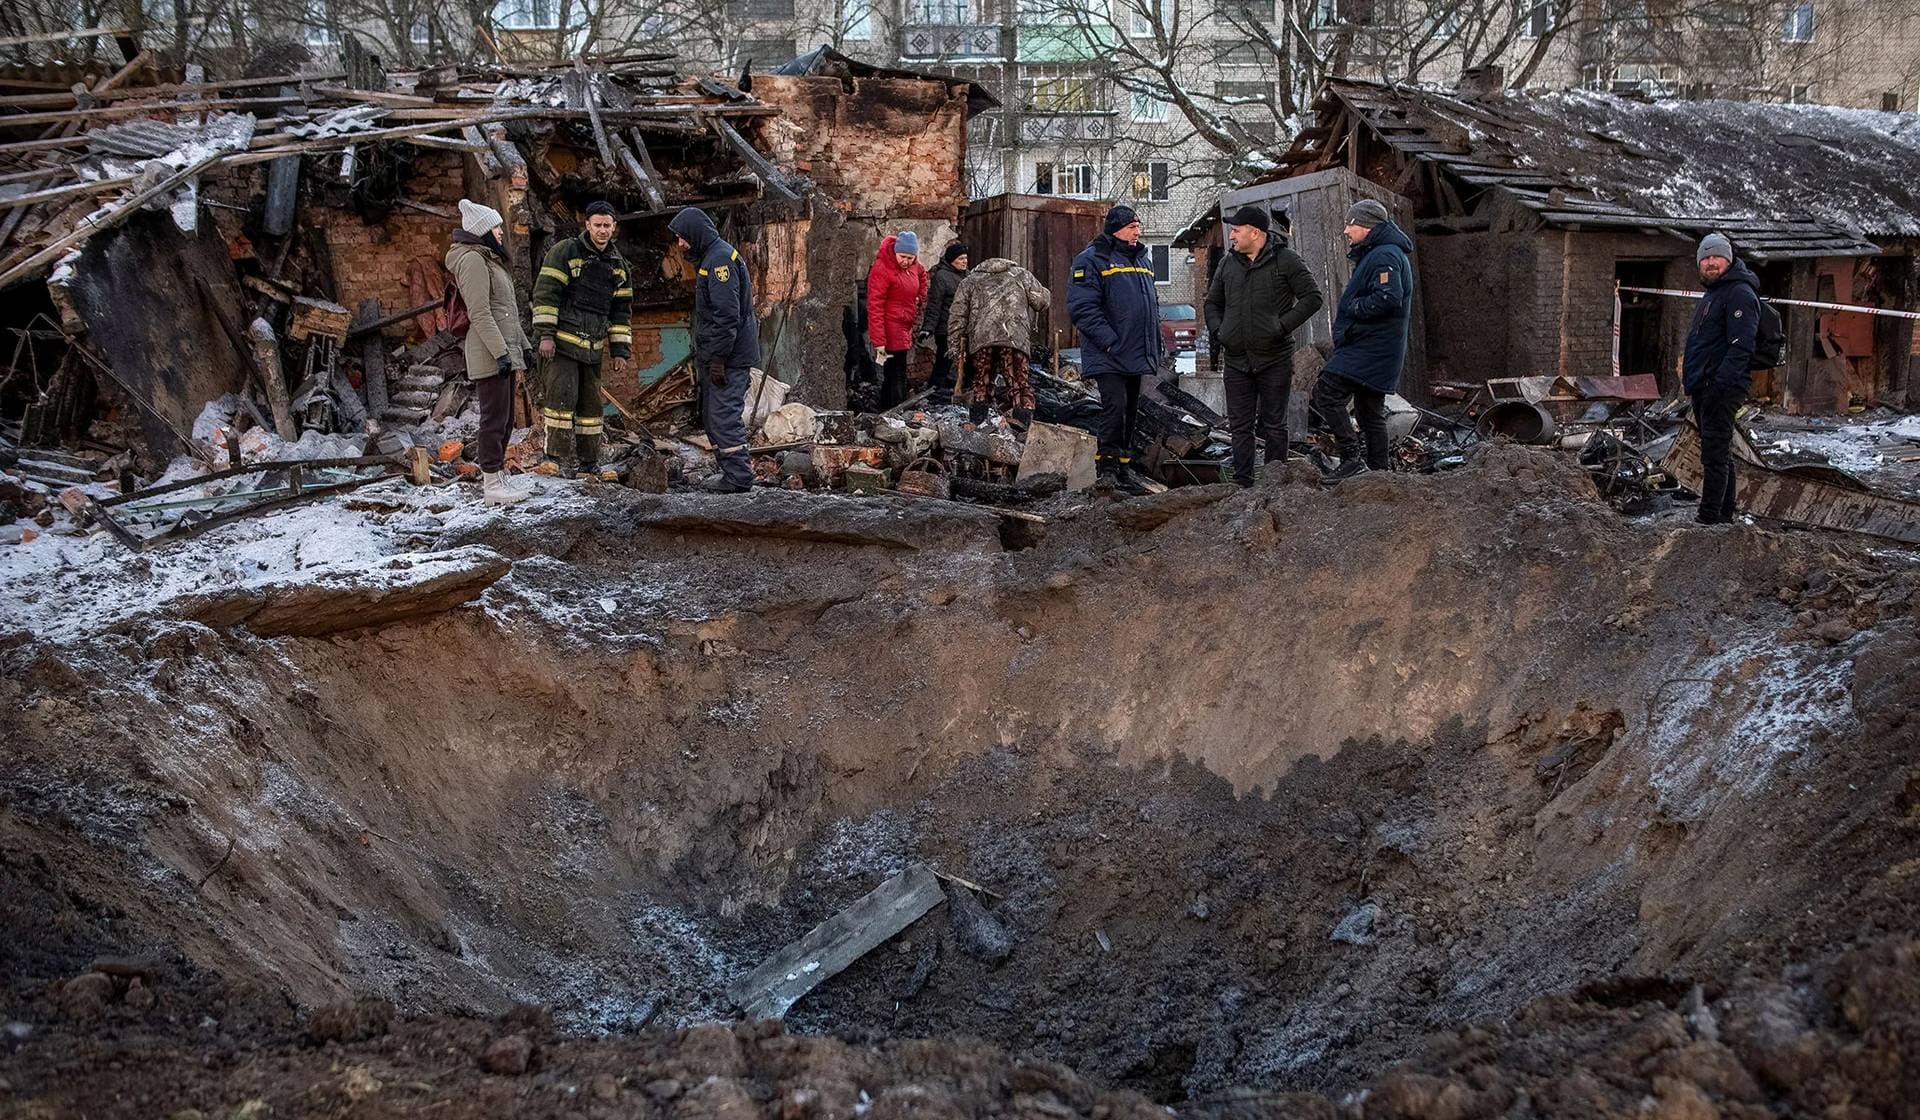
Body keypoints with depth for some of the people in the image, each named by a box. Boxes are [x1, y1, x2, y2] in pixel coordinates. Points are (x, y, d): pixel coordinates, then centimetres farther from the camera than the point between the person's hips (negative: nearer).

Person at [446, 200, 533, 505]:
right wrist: (501, 352, -22)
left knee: (504, 419, 15)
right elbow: (479, 313, -19)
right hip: (489, 354, -10)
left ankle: (496, 476, 23)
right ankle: (492, 486, -4)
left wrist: (523, 346, 23)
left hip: (504, 351, 10)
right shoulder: (472, 260, -12)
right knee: (495, 419, -7)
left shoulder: (488, 259, 20)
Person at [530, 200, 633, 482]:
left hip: (592, 348, 6)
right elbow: (545, 292, -8)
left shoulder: (618, 265, 14)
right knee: (562, 396, -14)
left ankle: (588, 464, 15)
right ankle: (554, 457, -9)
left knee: (591, 404, 9)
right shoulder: (566, 251, -4)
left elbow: (621, 311, 18)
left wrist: (620, 351, 12)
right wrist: (546, 334, -15)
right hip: (563, 342, -6)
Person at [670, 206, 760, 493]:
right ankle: (734, 473, 18)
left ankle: (738, 478, -7)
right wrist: (702, 357, 23)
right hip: (713, 355, 11)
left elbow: (727, 315, -22)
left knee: (725, 416, -10)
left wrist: (718, 359, -22)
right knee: (712, 416, 14)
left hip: (728, 356, -11)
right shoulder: (708, 258, 18)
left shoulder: (720, 259, -16)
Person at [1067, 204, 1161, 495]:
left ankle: (1124, 468, 19)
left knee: (1130, 413, 11)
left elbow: (1152, 304, 26)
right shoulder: (1092, 260, -8)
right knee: (1115, 408, -16)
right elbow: (1082, 307, -16)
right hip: (1108, 358, -8)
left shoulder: (1143, 260, 18)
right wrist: (1109, 341, -20)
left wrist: (1154, 346, 16)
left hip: (1136, 356, 8)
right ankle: (1108, 469, -10)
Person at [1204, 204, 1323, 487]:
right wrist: (1216, 331, 6)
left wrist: (1283, 326, -15)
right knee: (1240, 426, 5)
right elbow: (1212, 303, 24)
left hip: (1274, 360, -5)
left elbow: (1312, 298, -6)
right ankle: (1242, 483, 10)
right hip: (1236, 360, 5)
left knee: (1273, 426, 2)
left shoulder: (1285, 260, -4)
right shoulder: (1228, 264, 12)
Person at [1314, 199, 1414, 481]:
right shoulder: (1375, 254, 20)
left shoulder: (1385, 256, -14)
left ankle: (1351, 458, -18)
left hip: (1368, 349, -11)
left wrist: (1352, 309, -16)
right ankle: (1378, 471, 17)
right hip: (1375, 349, 11)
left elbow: (1387, 298, -27)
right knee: (1370, 410, 13)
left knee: (1326, 394, -16)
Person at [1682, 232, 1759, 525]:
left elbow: (1741, 345, -22)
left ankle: (1709, 518, -11)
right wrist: (1692, 377, 22)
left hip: (1722, 388, -11)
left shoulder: (1739, 293, -13)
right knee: (1718, 453, 16)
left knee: (1714, 454, -11)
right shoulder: (1714, 293, 21)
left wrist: (1721, 384, -27)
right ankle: (1724, 513, 24)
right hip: (1704, 387, 11)